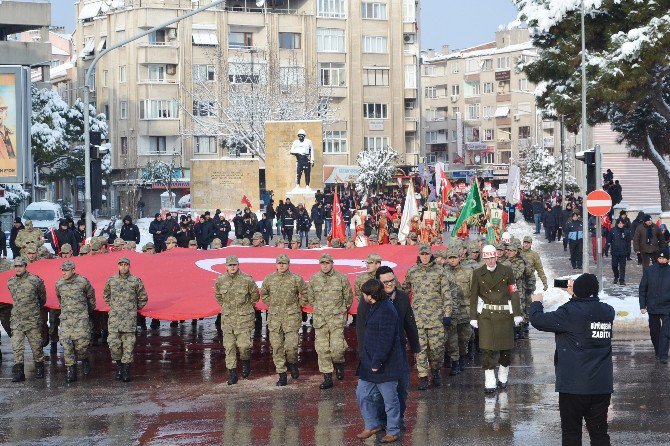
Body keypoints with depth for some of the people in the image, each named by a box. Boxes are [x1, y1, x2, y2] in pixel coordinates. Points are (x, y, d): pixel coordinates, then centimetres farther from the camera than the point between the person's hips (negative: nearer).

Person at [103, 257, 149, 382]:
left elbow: (143, 298, 12)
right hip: (114, 317, 1)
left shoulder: (136, 281, 1)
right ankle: (119, 364, 14)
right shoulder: (111, 280, 6)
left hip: (130, 318, -1)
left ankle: (126, 369, 5)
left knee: (128, 344, -2)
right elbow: (106, 295, 24)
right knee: (113, 342, -6)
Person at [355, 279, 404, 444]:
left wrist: (377, 362, -24)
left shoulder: (386, 311, -23)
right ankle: (372, 425, 28)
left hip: (385, 366, -10)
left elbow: (385, 340, -26)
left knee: (390, 399, 4)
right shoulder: (373, 308, 10)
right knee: (362, 394, 14)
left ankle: (393, 431, 17)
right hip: (369, 363, 10)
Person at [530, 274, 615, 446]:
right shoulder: (608, 312, 2)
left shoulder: (570, 312, -15)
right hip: (602, 386, 5)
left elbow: (538, 320, -10)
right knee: (599, 432, 10)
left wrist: (536, 303, 9)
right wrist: (576, 296, 32)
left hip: (574, 386, -5)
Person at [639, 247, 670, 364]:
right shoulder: (649, 271, 0)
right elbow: (642, 289, 5)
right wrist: (642, 305, 0)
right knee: (654, 332, 12)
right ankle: (658, 353, 29)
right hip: (652, 308, 2)